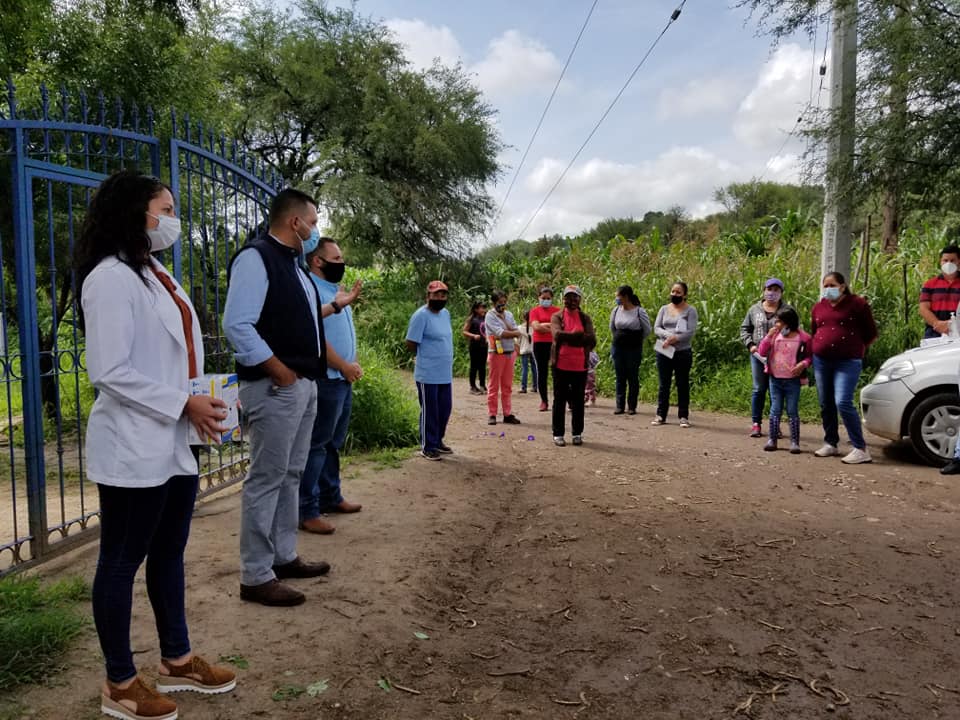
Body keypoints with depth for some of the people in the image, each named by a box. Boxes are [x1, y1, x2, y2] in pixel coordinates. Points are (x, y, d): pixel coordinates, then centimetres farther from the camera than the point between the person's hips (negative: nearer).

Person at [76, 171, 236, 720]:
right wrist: (184, 404, -19)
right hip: (133, 448, -9)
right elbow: (111, 372, -20)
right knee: (122, 562, 6)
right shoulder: (111, 277, -14)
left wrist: (201, 401, 6)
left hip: (175, 443, 9)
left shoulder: (159, 275, 14)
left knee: (169, 554, 17)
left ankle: (178, 661, 32)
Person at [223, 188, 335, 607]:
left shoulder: (292, 259, 15)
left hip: (305, 384, 10)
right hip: (275, 386, -10)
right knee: (267, 479, -3)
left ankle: (284, 557, 28)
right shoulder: (255, 258, -13)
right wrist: (280, 372, -19)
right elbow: (237, 326, -21)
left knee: (291, 475, 16)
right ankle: (256, 577, 7)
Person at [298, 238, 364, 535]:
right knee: (316, 445, -6)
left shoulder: (334, 292, 17)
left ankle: (330, 497, 27)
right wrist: (344, 366, -15)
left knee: (333, 443, 16)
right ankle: (306, 511, 0)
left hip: (343, 379, 10)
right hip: (325, 380, -10)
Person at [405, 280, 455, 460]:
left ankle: (438, 441, 31)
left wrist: (443, 359, 15)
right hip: (428, 374, -8)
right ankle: (428, 446, 14)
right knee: (429, 411, 2)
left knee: (445, 409, 15)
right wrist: (425, 358, 1)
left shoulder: (446, 313, 10)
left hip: (445, 373, 8)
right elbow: (411, 344, -13)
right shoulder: (421, 315, -15)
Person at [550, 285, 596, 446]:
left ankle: (577, 433, 19)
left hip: (580, 366, 2)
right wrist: (578, 335, -16)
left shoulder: (585, 318, 6)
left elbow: (592, 340, -7)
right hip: (560, 365, -2)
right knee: (559, 400, 5)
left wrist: (568, 338, -14)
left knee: (578, 401, 8)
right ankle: (558, 434, 12)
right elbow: (558, 335, -18)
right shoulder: (556, 317, 1)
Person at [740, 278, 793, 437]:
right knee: (759, 389, 4)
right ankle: (756, 424, 10)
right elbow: (745, 328, 14)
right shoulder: (755, 309, 9)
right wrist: (750, 344, -1)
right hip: (758, 355, 2)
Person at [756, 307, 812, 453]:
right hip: (775, 379, 3)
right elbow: (762, 352, -3)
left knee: (793, 411, 2)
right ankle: (772, 439, 13)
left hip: (793, 381, -3)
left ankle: (794, 441, 7)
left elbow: (810, 356, 3)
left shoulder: (803, 338, -6)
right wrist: (769, 336, -12)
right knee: (775, 410, 7)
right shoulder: (774, 335, 3)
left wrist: (803, 364, -17)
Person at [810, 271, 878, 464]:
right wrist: (820, 348, 14)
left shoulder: (857, 304, -2)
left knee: (843, 403, -18)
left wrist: (856, 348, 8)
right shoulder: (818, 308, 12)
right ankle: (831, 444, 23)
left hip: (847, 362, -6)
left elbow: (870, 333, 4)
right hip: (821, 361, 6)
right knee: (826, 405, 10)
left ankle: (860, 449, -12)